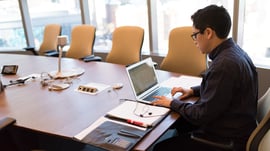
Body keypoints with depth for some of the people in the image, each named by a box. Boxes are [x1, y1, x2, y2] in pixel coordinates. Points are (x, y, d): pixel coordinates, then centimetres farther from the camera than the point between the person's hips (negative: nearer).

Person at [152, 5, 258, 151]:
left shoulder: (224, 65, -30)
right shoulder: (232, 51, 1)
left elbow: (202, 115, -23)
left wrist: (172, 103, -9)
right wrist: (193, 91, 9)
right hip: (233, 127, 9)